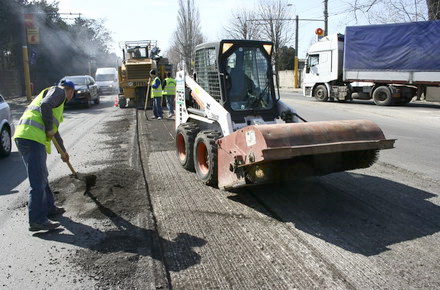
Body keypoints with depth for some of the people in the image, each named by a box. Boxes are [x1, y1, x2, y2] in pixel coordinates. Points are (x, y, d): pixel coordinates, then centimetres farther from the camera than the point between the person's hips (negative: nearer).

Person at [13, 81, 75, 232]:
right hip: (32, 137, -10)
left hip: (25, 137, 10)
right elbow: (45, 105, -20)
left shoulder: (54, 97, 32)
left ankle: (49, 208, 32)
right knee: (37, 180, -10)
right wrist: (49, 130, -9)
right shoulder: (59, 91, 3)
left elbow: (54, 129, 38)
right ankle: (37, 220, -8)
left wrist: (63, 151, 43)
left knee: (42, 176, 19)